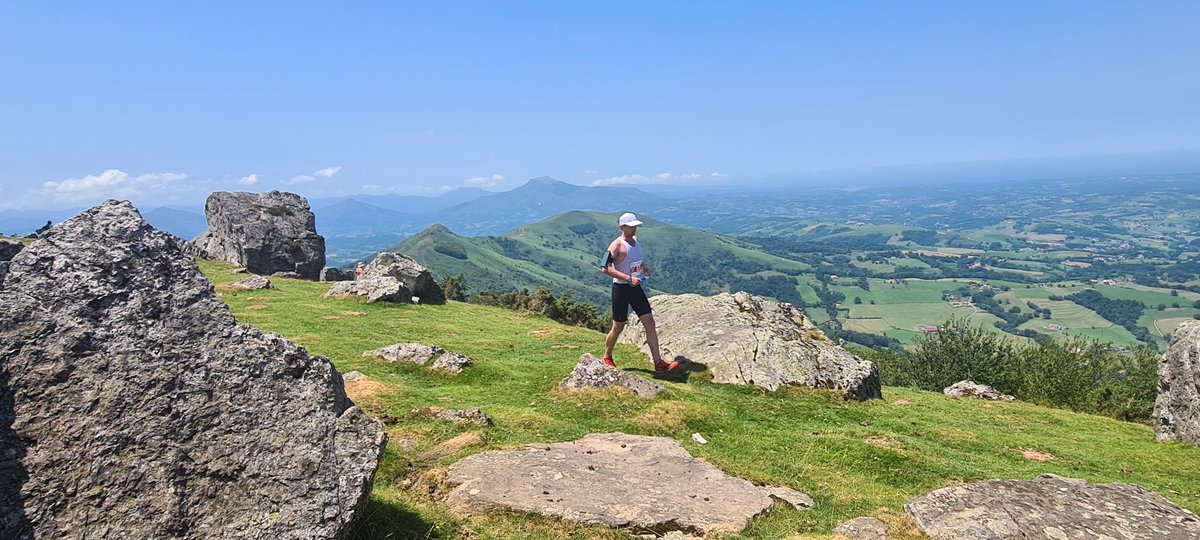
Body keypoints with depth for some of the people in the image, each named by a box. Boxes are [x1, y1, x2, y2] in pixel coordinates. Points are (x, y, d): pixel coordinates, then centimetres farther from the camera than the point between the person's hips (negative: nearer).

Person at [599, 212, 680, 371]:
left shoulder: (636, 240, 8)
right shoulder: (617, 245, -16)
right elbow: (605, 268, -24)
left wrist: (644, 265, 5)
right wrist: (628, 278, -27)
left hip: (636, 288, 7)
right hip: (621, 288, -7)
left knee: (649, 323, 2)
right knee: (618, 327, 5)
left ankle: (658, 362, 7)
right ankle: (607, 357, 28)